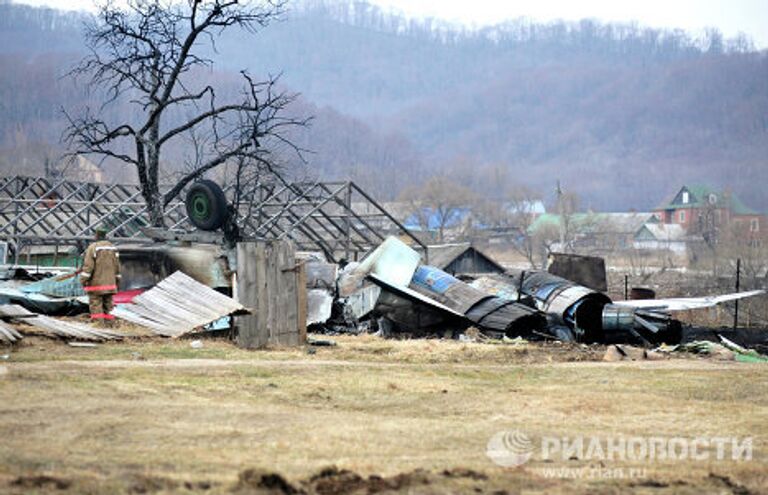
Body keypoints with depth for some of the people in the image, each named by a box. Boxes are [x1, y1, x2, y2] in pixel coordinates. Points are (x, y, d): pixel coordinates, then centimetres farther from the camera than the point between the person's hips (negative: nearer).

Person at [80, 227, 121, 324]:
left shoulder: (93, 248, -9)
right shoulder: (113, 248, 7)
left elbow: (88, 265, -14)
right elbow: (117, 266, 11)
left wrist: (83, 279, -11)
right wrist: (116, 281, 20)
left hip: (96, 284, -5)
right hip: (110, 284, 5)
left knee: (96, 308, -4)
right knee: (107, 307, 10)